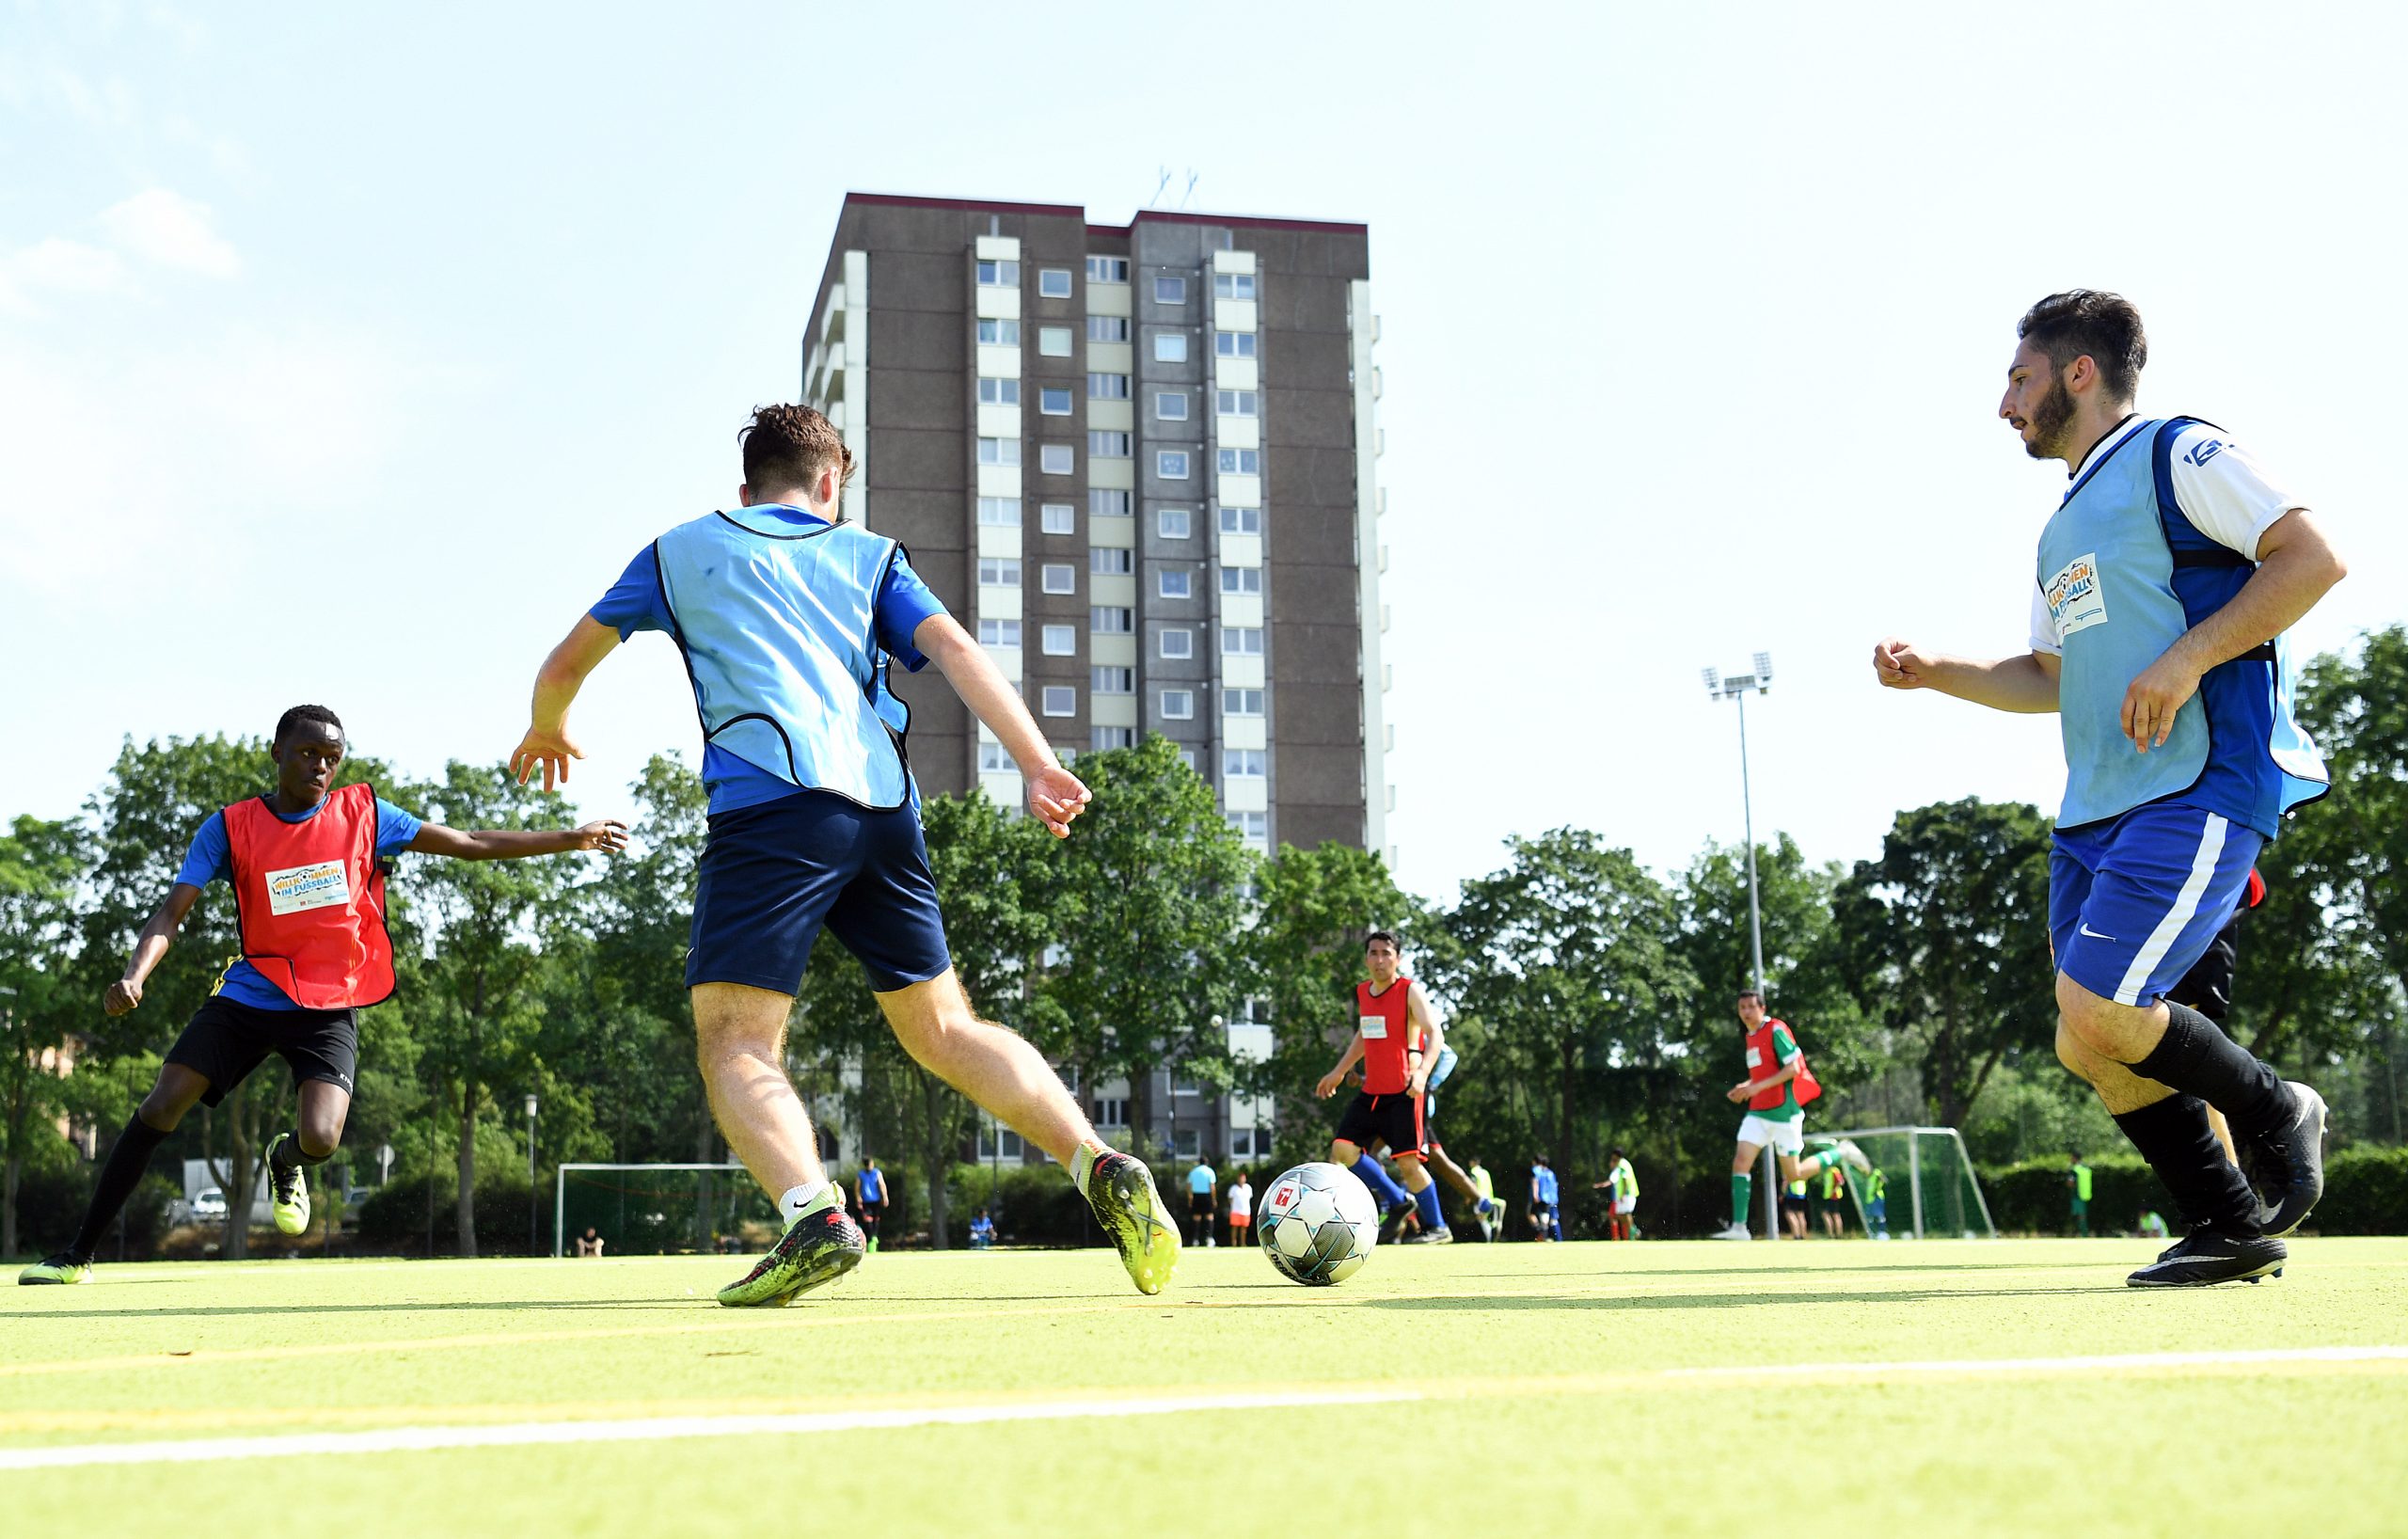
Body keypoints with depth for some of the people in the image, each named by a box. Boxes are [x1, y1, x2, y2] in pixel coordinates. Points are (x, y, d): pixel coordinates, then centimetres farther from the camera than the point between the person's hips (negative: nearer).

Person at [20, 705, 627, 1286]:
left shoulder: (363, 812, 0)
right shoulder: (230, 827, -3)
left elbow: (472, 844, 3)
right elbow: (171, 913, -9)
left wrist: (571, 838, 1)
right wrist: (134, 977, -28)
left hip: (330, 1007, 0)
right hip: (250, 994, 0)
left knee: (320, 1139, -20)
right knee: (161, 1106, -12)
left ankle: (285, 1161, 21)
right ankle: (78, 1254, 2)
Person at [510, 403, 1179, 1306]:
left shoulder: (680, 550, 23)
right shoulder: (867, 555, 24)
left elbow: (566, 666, 32)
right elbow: (955, 652, 6)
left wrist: (545, 731, 53)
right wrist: (1040, 765, -3)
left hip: (769, 800, -3)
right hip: (886, 808, 3)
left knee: (735, 1040, -4)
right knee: (942, 1028, 13)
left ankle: (813, 1215, -29)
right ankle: (1100, 1168, -1)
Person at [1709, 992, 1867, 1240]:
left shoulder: (1776, 1030, -11)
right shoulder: (1751, 1036, 14)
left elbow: (1792, 1069, -17)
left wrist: (1757, 1087, -22)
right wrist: (1744, 1087, 7)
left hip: (1784, 1112, -7)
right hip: (1758, 1111, 7)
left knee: (1794, 1175, 1)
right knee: (1740, 1161, -9)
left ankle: (1840, 1153, 23)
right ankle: (1739, 1227, -11)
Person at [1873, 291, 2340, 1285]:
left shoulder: (2177, 455, -2)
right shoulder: (2064, 527, 23)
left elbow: (2313, 557, -12)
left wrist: (2187, 659, -18)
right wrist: (1933, 672, 17)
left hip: (2199, 791, -9)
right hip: (2094, 810, 9)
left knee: (2094, 1017, -19)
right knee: (2091, 1042, 3)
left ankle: (2274, 1112, 6)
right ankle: (2228, 1230, 15)